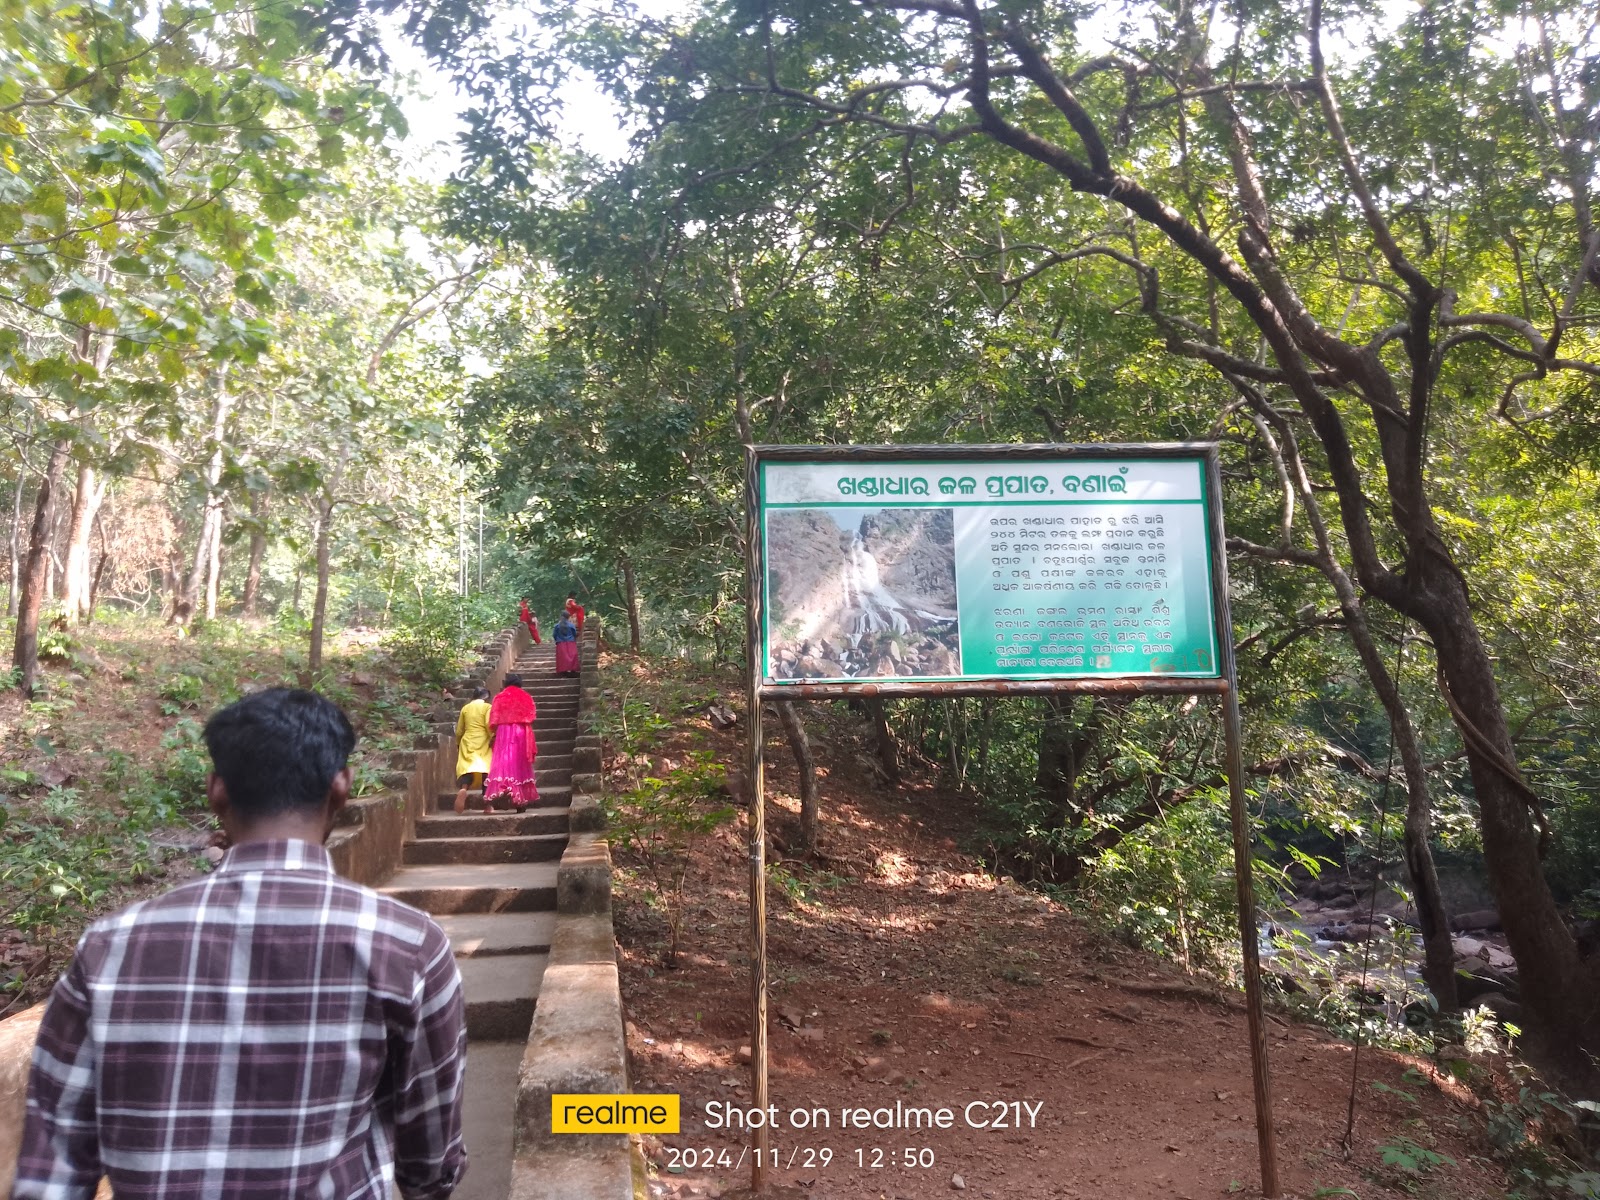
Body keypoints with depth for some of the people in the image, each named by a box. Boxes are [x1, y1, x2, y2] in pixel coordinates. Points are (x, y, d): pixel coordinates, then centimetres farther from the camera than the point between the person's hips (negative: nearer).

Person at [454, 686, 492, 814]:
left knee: (467, 767, -5)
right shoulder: (487, 707, 0)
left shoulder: (465, 708, 12)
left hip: (467, 742, 3)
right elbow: (489, 725, -14)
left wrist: (458, 744, 27)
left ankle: (463, 789, -35)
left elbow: (459, 730, 16)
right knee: (485, 768, 1)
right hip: (482, 742, -3)